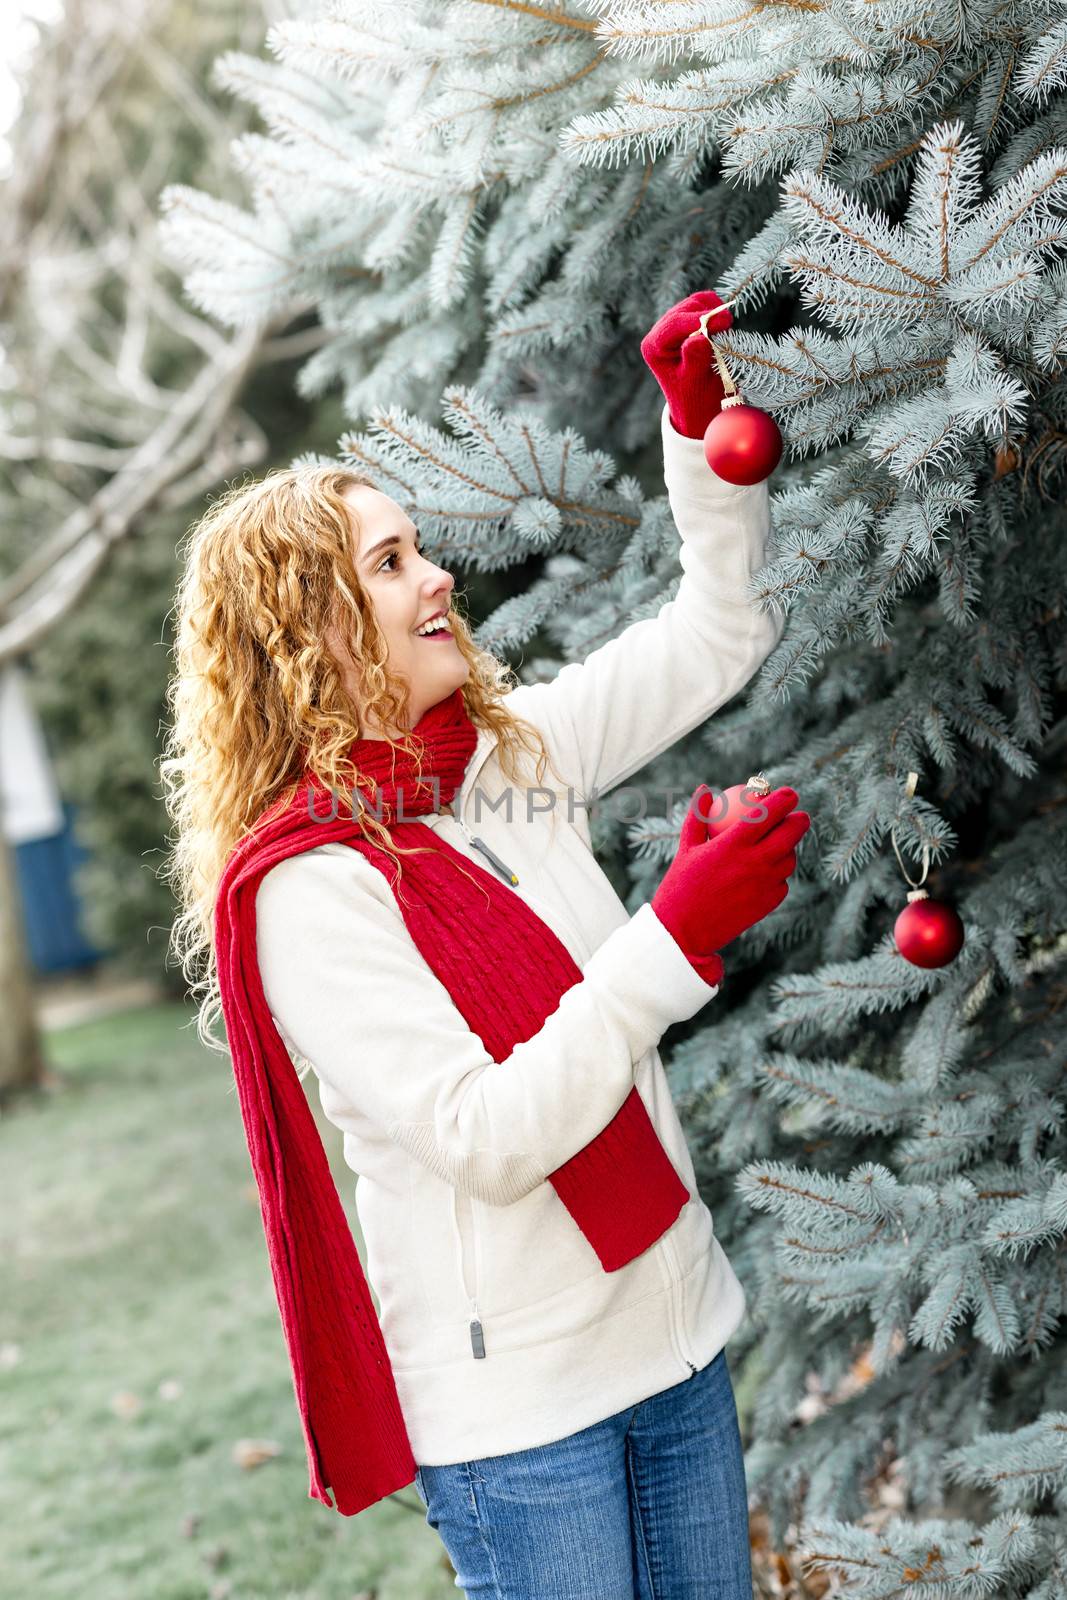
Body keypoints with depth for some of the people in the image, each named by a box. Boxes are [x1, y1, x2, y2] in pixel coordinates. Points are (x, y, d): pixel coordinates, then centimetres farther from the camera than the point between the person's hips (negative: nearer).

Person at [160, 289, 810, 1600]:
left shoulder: (512, 751, 3)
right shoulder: (303, 888, -19)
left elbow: (721, 631, 11)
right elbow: (488, 1140, -25)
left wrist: (700, 430, -2)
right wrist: (677, 936, -28)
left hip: (674, 1326, 7)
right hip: (514, 1400, -7)